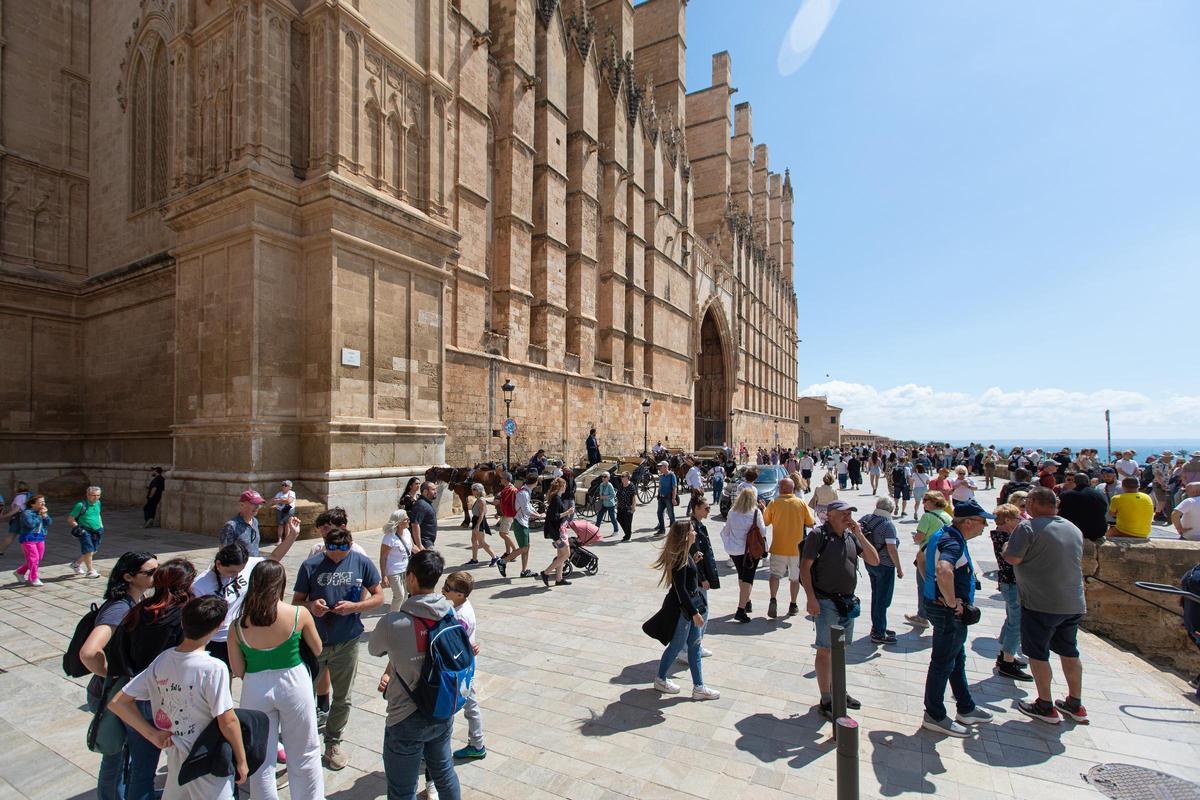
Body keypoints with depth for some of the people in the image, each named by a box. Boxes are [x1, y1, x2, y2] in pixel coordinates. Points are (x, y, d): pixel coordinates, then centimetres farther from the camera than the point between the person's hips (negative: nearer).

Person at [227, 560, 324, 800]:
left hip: (255, 689, 1)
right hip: (293, 684, -1)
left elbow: (237, 671, -3)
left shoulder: (237, 625, -11)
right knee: (304, 754, 19)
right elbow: (318, 651, -1)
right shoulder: (299, 614, -16)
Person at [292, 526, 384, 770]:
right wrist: (310, 606, -23)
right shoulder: (310, 566, -10)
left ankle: (333, 741, 38)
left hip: (347, 643, 1)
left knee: (342, 698, 15)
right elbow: (296, 601, -1)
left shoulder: (362, 563, -9)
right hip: (313, 641, -1)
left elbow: (379, 597, -2)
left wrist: (354, 606, -19)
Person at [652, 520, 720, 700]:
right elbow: (680, 589, -24)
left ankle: (698, 687, 24)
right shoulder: (679, 557, -25)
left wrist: (695, 561, 8)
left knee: (695, 645, 14)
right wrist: (694, 612, -23)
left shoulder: (685, 554, 5)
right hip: (683, 608, -9)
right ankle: (660, 679, 29)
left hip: (691, 603, 9)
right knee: (677, 645, 9)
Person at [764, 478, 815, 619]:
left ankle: (773, 600, -20)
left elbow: (765, 521, 1)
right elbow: (811, 524, 1)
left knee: (775, 574, 2)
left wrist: (765, 509, 17)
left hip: (778, 547, -2)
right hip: (797, 548, 2)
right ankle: (793, 606, 25)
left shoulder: (774, 503, -7)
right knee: (795, 577, 17)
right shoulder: (801, 503, -4)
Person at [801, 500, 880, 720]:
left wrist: (860, 535, -8)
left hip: (848, 601, 7)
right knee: (825, 650, 0)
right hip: (826, 602, -6)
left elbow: (874, 561, 4)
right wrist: (811, 598, -19)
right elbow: (805, 567, -13)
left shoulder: (851, 536, 7)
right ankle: (826, 700, 9)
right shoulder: (818, 535, -12)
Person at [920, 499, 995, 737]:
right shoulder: (953, 543, -26)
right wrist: (953, 603, -31)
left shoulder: (943, 535, 6)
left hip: (937, 605, 10)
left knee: (957, 660, 23)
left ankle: (966, 709, 39)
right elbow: (944, 571, -46)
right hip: (949, 613, -10)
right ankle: (934, 716, 18)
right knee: (943, 663, 4)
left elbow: (924, 556, 22)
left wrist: (933, 587, 20)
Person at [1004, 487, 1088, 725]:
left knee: (1037, 653, 5)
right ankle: (1076, 705, 30)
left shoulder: (1029, 527, -17)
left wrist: (1007, 545, 0)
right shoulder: (1074, 529, 8)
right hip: (1074, 604, 7)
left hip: (1041, 604, -7)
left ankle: (1045, 707, 13)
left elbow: (1012, 558, -19)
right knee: (1070, 652, 19)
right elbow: (1077, 561, 22)